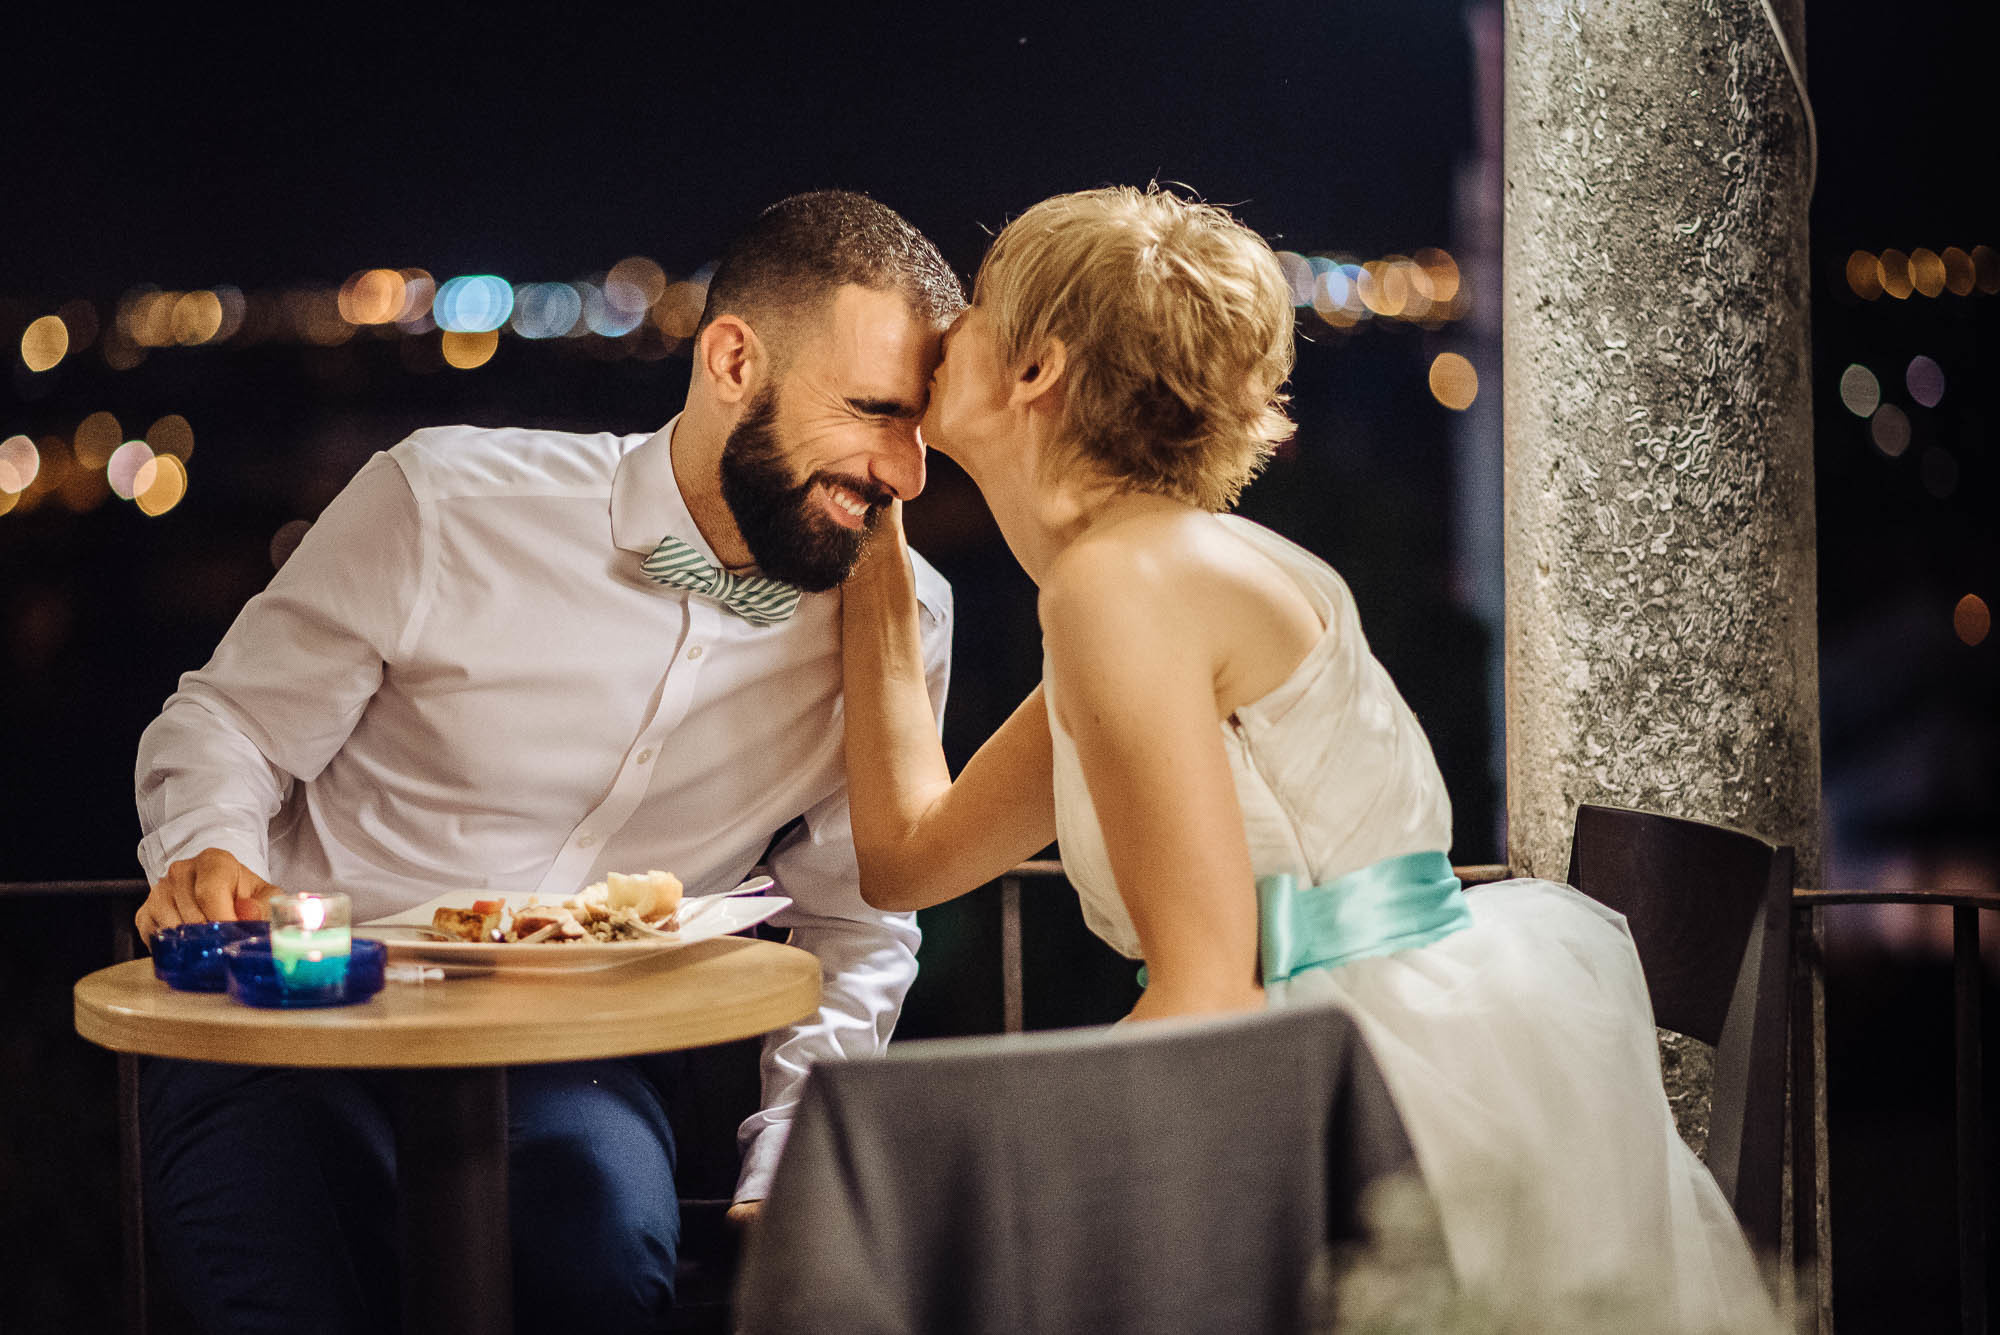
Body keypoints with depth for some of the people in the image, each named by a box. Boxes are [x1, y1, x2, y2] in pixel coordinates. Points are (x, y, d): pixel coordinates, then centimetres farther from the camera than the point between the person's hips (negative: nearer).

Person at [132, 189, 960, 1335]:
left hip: (573, 1061, 2)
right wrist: (210, 853, -21)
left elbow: (855, 928, 10)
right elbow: (228, 723, 2)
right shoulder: (445, 501, -10)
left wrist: (786, 1179, -3)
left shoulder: (900, 621, -1)